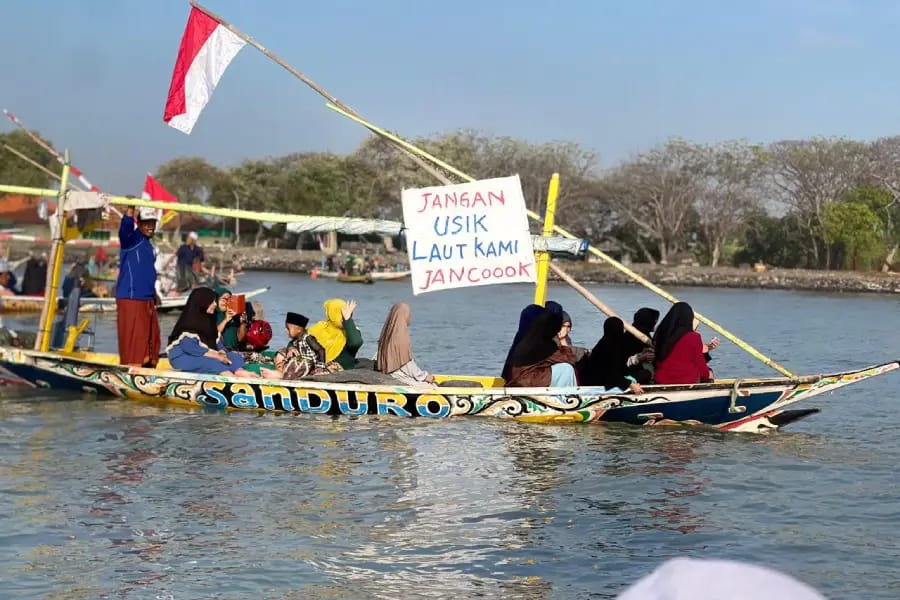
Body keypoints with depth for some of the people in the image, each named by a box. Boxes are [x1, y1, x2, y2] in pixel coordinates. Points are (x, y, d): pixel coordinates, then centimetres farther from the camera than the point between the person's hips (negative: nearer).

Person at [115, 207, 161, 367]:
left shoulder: (149, 246, 19)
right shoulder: (132, 239, -5)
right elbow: (125, 226, -28)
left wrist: (153, 293, 23)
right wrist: (130, 209, -45)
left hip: (148, 300, 9)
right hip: (130, 299, -9)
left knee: (152, 340, 11)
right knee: (133, 341, -11)